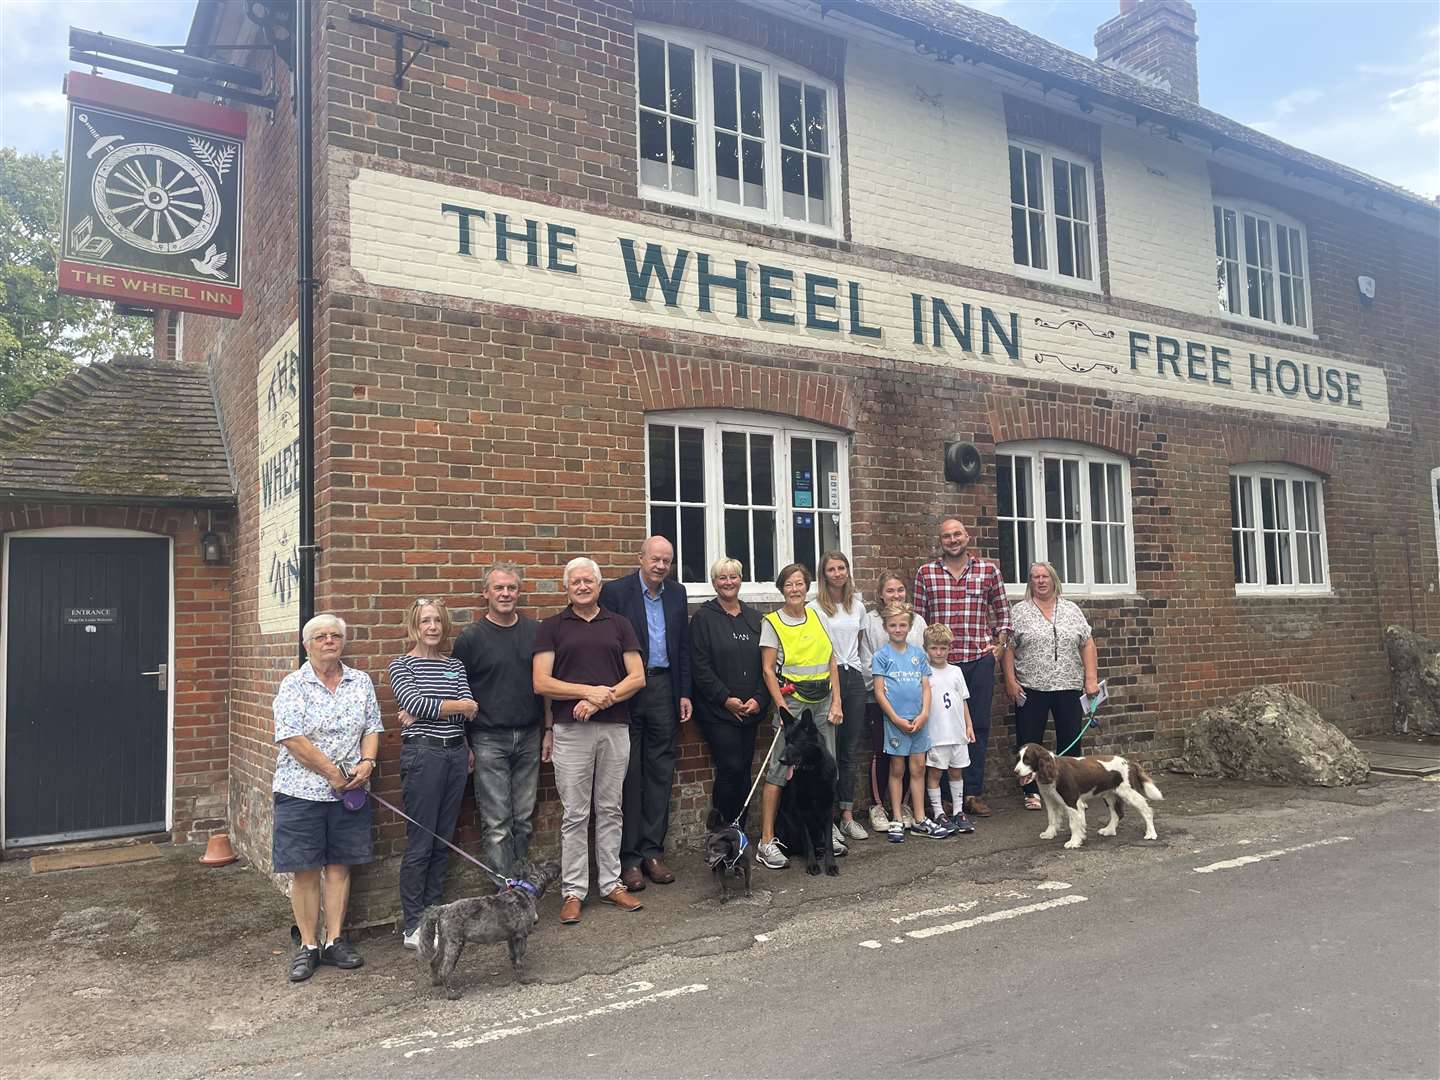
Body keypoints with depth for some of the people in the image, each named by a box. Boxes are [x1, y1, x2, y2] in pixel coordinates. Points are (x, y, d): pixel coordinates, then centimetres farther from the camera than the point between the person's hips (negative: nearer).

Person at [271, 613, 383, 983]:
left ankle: (334, 941, 18)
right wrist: (332, 772, -15)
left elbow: (372, 729, 8)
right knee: (305, 869, 3)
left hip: (349, 792, 3)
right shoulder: (294, 685, -5)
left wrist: (367, 762, -10)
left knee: (339, 865, 8)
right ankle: (308, 946, 15)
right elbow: (292, 739, -13)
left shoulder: (361, 682, 8)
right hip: (302, 791, -3)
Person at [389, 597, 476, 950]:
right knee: (420, 844, -3)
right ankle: (413, 927, 6)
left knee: (443, 841, 10)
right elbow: (415, 703, -15)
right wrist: (458, 706, -4)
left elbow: (470, 708, 1)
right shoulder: (401, 665, 0)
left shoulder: (455, 665, 13)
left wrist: (426, 712, -10)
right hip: (422, 753, -5)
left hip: (456, 752, 5)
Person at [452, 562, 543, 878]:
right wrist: (464, 744, -2)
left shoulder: (535, 632, 6)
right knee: (497, 823, -1)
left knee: (524, 819, 11)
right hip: (489, 741, -3)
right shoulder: (470, 638, -3)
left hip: (528, 737, 3)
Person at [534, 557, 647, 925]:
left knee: (610, 810, 10)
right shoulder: (552, 627, 5)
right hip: (570, 730, -2)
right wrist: (589, 691, -14)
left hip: (615, 728, 2)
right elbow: (541, 683, -4)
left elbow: (637, 677, 3)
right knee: (575, 814, 3)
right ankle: (573, 891, 11)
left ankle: (610, 884, 20)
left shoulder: (619, 625, 10)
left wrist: (601, 700, -11)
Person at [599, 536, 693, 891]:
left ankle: (652, 851, 19)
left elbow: (684, 646, 11)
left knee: (660, 772, 9)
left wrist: (685, 694, 7)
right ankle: (629, 858, 11)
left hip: (664, 690, 4)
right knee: (628, 775, 2)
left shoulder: (677, 593, 8)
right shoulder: (615, 591, -6)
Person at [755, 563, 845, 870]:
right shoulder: (771, 623, -2)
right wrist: (782, 707, -13)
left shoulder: (817, 618, 10)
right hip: (792, 701, -5)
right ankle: (766, 842, -5)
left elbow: (832, 664, 11)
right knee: (779, 770, -8)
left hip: (823, 701, 5)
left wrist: (836, 702, 3)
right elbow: (768, 670, -5)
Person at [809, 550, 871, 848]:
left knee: (849, 750, 9)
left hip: (854, 678, 5)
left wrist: (866, 673, 18)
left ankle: (847, 816, 16)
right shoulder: (815, 608, -3)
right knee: (829, 750, -4)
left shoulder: (858, 605, 13)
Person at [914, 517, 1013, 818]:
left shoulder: (988, 570, 5)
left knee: (978, 726, 7)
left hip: (979, 660, 1)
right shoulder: (925, 573, 3)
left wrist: (1000, 644, 5)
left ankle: (973, 793, 17)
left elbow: (1002, 611, 15)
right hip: (940, 661, -1)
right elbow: (918, 618, 6)